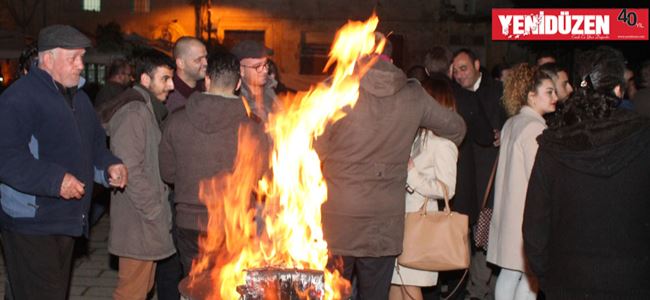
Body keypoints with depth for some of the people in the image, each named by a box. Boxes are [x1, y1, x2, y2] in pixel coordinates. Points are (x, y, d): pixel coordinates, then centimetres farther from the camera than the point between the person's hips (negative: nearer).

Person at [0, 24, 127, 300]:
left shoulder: (78, 97, 15)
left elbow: (94, 145, 25)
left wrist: (109, 165, 3)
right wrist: (55, 180, -30)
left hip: (67, 223, 9)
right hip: (31, 224, -9)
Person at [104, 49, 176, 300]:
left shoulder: (148, 110, 17)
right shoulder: (133, 113, -16)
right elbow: (130, 171, -22)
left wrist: (159, 206, 13)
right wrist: (155, 212, -17)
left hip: (148, 219, 10)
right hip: (138, 222, -10)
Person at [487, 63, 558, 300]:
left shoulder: (511, 123, 12)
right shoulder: (535, 128, -15)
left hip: (508, 210, 9)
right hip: (527, 212, -9)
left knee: (509, 271, 13)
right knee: (531, 275, -2)